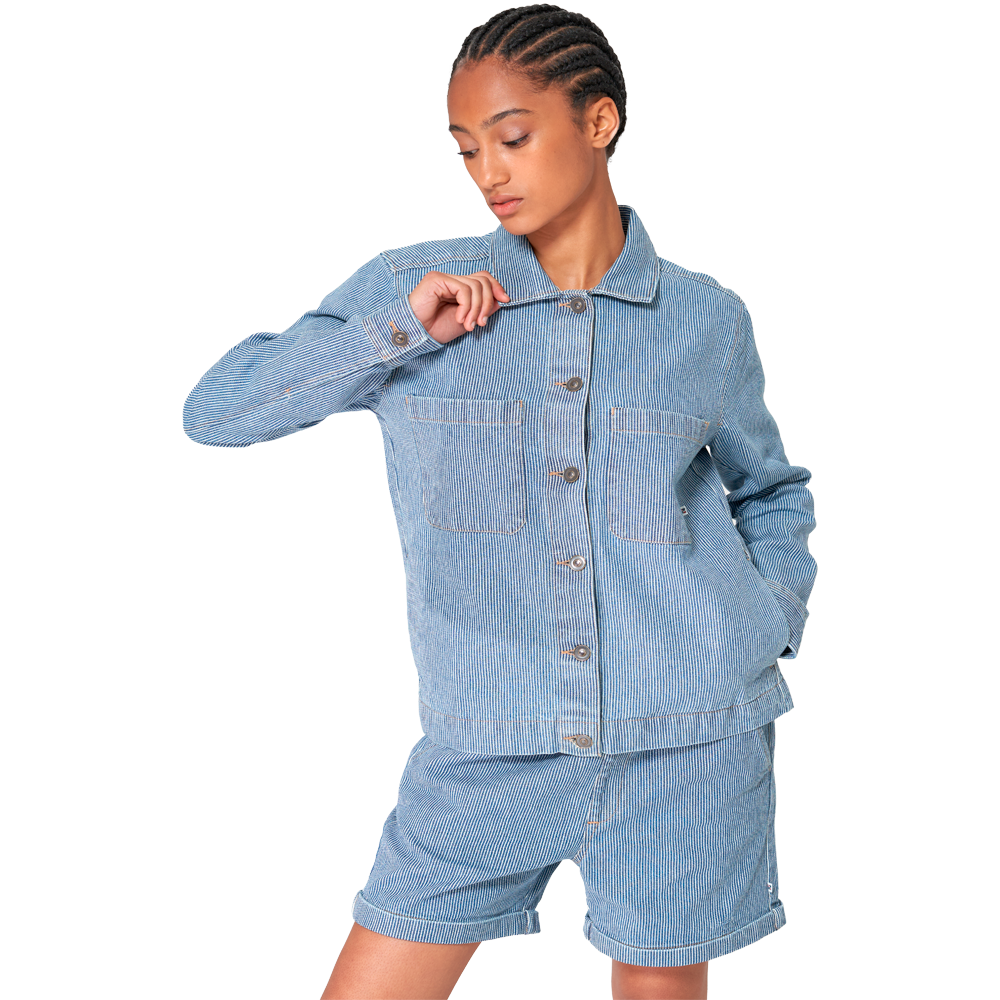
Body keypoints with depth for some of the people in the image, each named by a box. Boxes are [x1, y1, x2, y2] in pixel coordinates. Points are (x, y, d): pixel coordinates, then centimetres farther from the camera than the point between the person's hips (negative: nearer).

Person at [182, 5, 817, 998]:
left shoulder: (705, 320, 3)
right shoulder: (410, 286, 1)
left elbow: (771, 491, 20)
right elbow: (212, 412, -3)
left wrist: (772, 627, 4)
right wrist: (399, 331, -12)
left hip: (686, 741, 1)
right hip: (489, 752, 0)